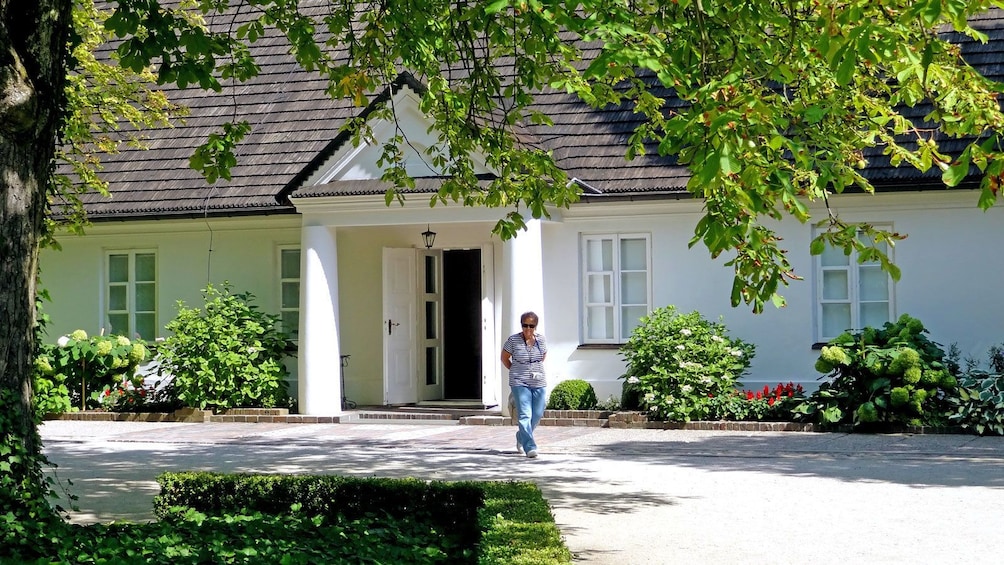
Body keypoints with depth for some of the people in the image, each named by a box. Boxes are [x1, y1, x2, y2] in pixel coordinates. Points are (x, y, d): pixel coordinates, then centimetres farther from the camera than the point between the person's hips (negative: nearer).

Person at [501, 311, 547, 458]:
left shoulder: (540, 339, 4)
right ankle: (530, 447, -18)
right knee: (525, 415, -14)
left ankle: (521, 437, 35)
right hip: (520, 384, -4)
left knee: (537, 415, 9)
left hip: (539, 383, 4)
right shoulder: (513, 340, -7)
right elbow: (504, 358, 7)